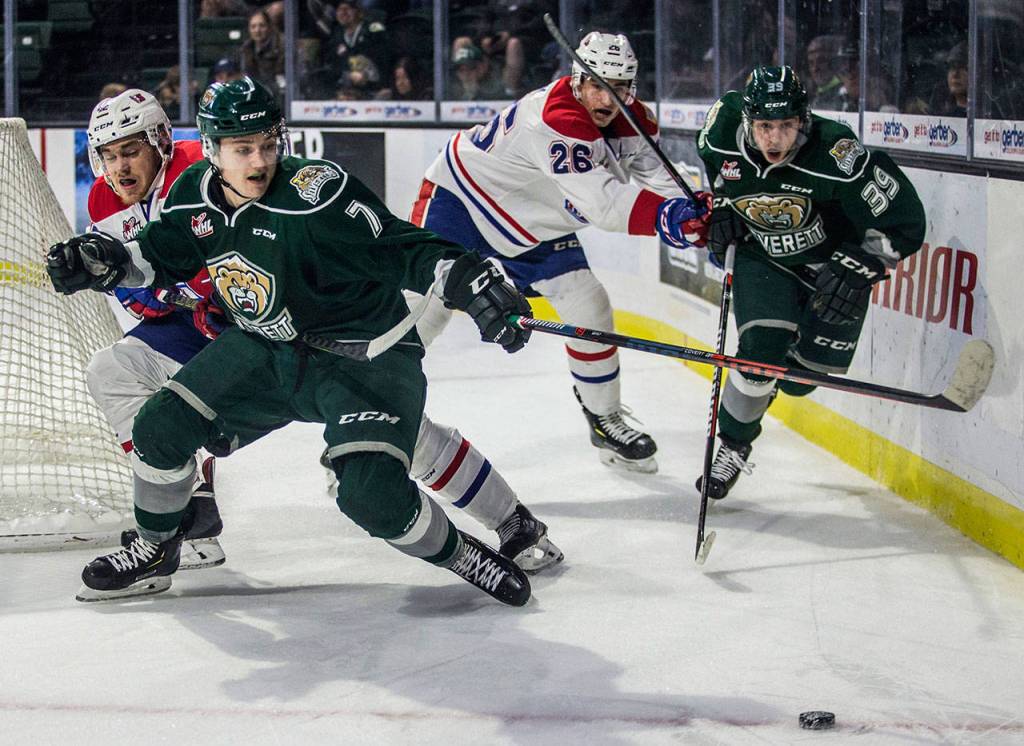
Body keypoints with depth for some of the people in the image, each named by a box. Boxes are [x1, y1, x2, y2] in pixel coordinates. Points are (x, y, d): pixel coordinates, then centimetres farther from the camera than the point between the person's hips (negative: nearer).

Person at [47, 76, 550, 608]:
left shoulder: (316, 194, -27)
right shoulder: (195, 196, -5)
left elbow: (403, 251, -27)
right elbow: (159, 258, 13)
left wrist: (469, 283, -41)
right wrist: (99, 261, -4)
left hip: (363, 356, -6)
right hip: (263, 350, 7)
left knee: (373, 495, -25)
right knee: (160, 428, 0)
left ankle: (462, 555, 4)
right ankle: (154, 553, 26)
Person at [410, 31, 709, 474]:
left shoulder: (631, 122, -10)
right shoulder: (556, 119, -36)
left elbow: (654, 180, -17)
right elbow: (600, 201, -45)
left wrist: (697, 215, -38)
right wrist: (668, 215, -58)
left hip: (536, 229, 8)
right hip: (462, 200, -7)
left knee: (590, 310, 0)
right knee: (420, 313, -12)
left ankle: (606, 423, 17)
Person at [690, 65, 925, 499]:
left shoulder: (836, 154, -35)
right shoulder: (722, 133, -23)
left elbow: (903, 221, -26)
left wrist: (855, 271, -28)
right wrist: (719, 208, -2)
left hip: (832, 262, -1)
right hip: (761, 256, 1)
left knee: (799, 377, 2)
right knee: (760, 355, -18)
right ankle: (733, 447, 6)